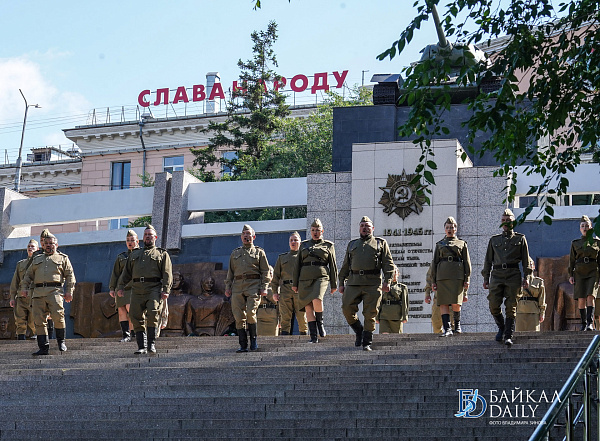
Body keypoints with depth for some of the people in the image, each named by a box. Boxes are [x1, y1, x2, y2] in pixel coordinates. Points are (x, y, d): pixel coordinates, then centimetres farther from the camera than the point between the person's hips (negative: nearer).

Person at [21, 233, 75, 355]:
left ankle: (61, 341, 1)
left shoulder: (63, 258, 16)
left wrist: (69, 291, -3)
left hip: (54, 290, -3)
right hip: (38, 292, 4)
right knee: (39, 320, -5)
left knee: (58, 315, -19)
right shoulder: (37, 259, 28)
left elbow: (70, 275, 9)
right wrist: (24, 287, 9)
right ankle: (43, 347, -3)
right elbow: (28, 275, 26)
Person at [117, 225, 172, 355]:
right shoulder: (134, 254, 27)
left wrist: (166, 290, -10)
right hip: (137, 290, 4)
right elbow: (126, 273, 24)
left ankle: (152, 344, -17)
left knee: (153, 312, -22)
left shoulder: (162, 254, 14)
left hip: (154, 289, -4)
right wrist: (120, 287, 10)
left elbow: (167, 274, 3)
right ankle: (142, 346, 0)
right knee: (137, 318, -4)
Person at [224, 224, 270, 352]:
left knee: (250, 313, -18)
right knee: (239, 317, -4)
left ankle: (253, 340, -1)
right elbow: (230, 272, 22)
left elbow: (265, 272, 7)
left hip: (253, 285, -3)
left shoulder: (259, 252, 12)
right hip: (237, 286, 3)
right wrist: (228, 287, 10)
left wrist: (264, 288, -4)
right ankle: (243, 345, -1)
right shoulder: (235, 253, 22)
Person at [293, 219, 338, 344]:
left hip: (321, 277, -3)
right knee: (308, 308, -4)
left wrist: (334, 284, 5)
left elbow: (333, 266, 10)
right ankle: (313, 337, -2)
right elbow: (297, 265, 16)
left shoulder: (328, 245, 11)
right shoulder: (304, 245, 17)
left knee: (317, 299, -29)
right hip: (305, 279, 3)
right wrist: (294, 283, 9)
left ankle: (320, 323, -6)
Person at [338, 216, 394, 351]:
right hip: (353, 283, 3)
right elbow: (345, 266, 23)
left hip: (372, 283, -3)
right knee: (347, 308, -10)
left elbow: (389, 264, 6)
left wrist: (387, 281, -7)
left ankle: (367, 342, 3)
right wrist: (341, 283, 13)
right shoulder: (352, 244, 23)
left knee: (370, 313, -5)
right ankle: (359, 331, 12)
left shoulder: (380, 243, 14)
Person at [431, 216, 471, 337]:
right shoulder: (439, 244, 17)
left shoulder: (462, 244, 14)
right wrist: (433, 281, 5)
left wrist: (467, 279, -1)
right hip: (442, 276, 2)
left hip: (457, 276, -2)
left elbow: (467, 263, 9)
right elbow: (434, 263, 14)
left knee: (456, 303, -10)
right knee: (443, 303, -7)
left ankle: (457, 324, 16)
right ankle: (447, 329, -8)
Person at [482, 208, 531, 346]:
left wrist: (526, 277, 0)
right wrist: (486, 278, 9)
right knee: (493, 305, -7)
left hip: (513, 274, -2)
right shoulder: (494, 240, 18)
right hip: (497, 274, 2)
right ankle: (501, 328, 18)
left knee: (511, 307, -7)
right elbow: (488, 260, 18)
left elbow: (526, 259, 9)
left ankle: (508, 336, -6)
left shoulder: (520, 239, 13)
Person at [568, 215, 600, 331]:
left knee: (590, 297, -17)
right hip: (579, 272, 2)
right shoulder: (575, 243, 10)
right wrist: (571, 275, 4)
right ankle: (583, 323, 4)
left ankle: (590, 323, -21)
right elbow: (572, 260, 11)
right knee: (581, 299, -4)